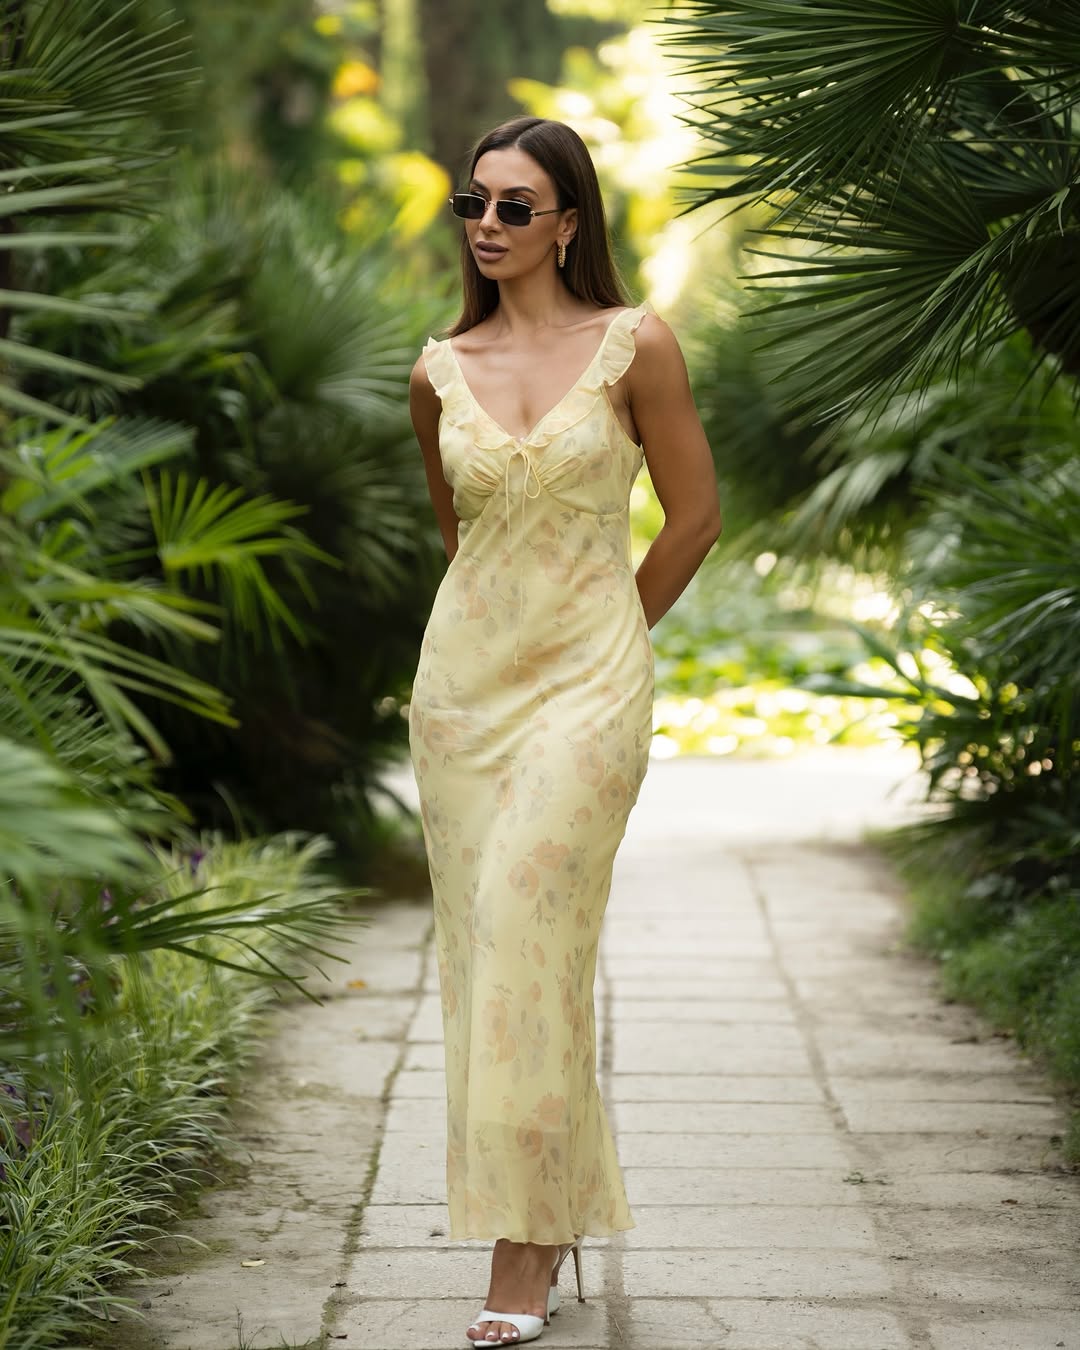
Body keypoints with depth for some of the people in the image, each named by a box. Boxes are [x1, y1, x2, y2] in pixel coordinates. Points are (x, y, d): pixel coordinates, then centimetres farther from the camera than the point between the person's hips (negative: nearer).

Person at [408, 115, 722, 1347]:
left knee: (526, 929, -15)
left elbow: (695, 516, 1)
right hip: (464, 674, 4)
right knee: (487, 941, 5)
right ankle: (558, 1207, 21)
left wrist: (599, 639, 8)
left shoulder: (635, 346, -4)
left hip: (589, 676, -4)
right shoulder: (440, 371, 7)